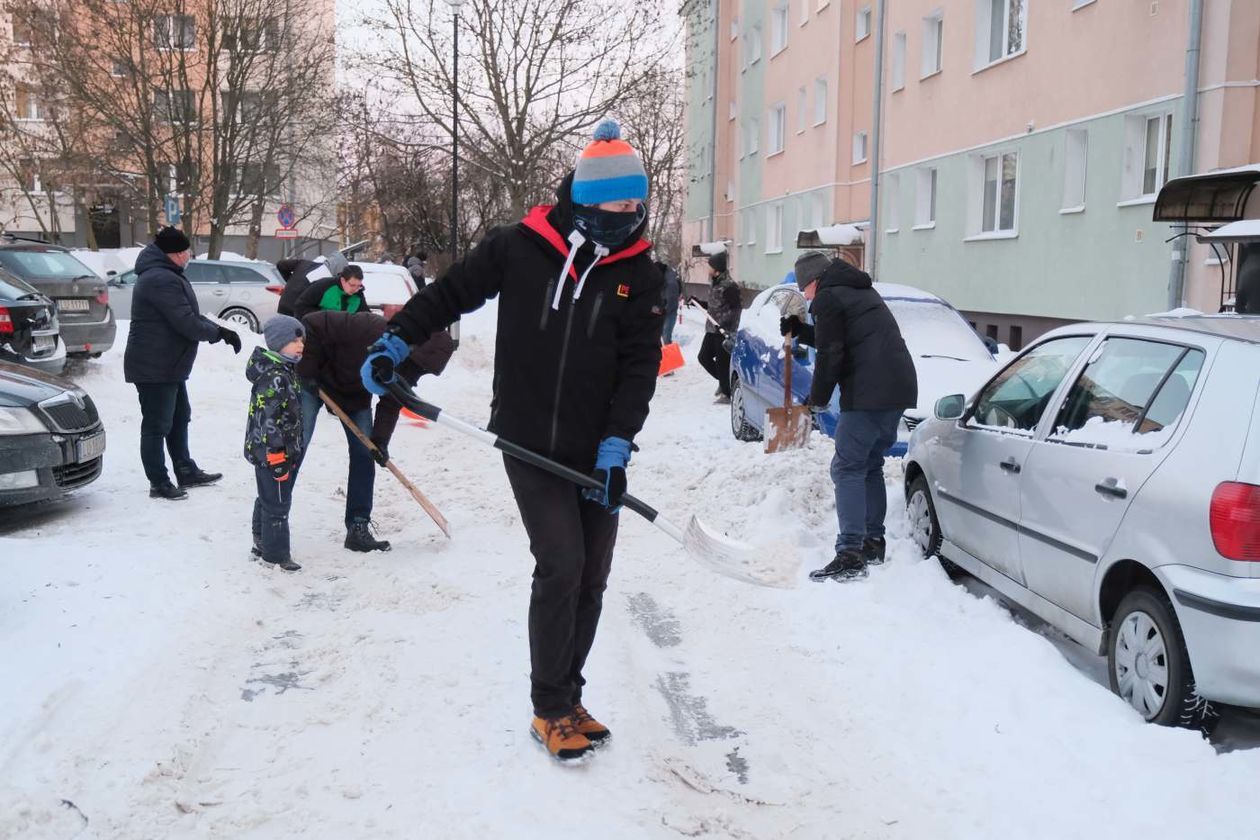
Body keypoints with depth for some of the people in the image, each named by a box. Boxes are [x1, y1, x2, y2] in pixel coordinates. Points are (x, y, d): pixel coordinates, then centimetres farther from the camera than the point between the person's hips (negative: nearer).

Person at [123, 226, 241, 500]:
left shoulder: (166, 275, 13)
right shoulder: (162, 280, -24)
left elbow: (191, 315, 15)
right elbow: (187, 324, -26)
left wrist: (220, 330, 1)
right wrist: (219, 332, -10)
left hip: (168, 366, 12)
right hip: (154, 367, -12)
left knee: (179, 418, 20)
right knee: (157, 424, -3)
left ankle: (186, 472, 31)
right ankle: (159, 483, 5)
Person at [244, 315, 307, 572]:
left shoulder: (287, 371, 10)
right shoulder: (273, 377, -23)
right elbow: (267, 419, -26)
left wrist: (292, 451, 25)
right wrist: (276, 456, -24)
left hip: (286, 449, 10)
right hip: (271, 452, -10)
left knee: (268, 499, 21)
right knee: (277, 503, -1)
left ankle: (262, 542, 35)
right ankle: (276, 553, 8)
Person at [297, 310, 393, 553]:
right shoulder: (365, 328, -39)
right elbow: (311, 325, -32)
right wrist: (307, 373, -24)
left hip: (355, 393, 6)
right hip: (315, 380, -6)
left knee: (365, 453, -1)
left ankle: (358, 529, 5)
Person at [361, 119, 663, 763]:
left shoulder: (639, 273, 1)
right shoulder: (520, 248, -5)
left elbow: (640, 365, -3)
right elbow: (451, 293, 7)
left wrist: (617, 443, -12)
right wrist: (395, 341, 0)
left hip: (597, 451, 3)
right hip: (528, 443, -3)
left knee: (591, 577, 8)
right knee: (560, 565, -10)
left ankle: (567, 698, 25)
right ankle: (551, 709, 6)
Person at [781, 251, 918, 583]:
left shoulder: (828, 298, -4)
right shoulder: (862, 292, 25)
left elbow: (829, 354, -8)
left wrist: (818, 398, 4)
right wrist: (800, 330, 30)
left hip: (867, 394, -9)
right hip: (899, 389, 10)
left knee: (848, 468, -8)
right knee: (870, 465, 18)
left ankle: (850, 554, -13)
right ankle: (873, 543, 24)